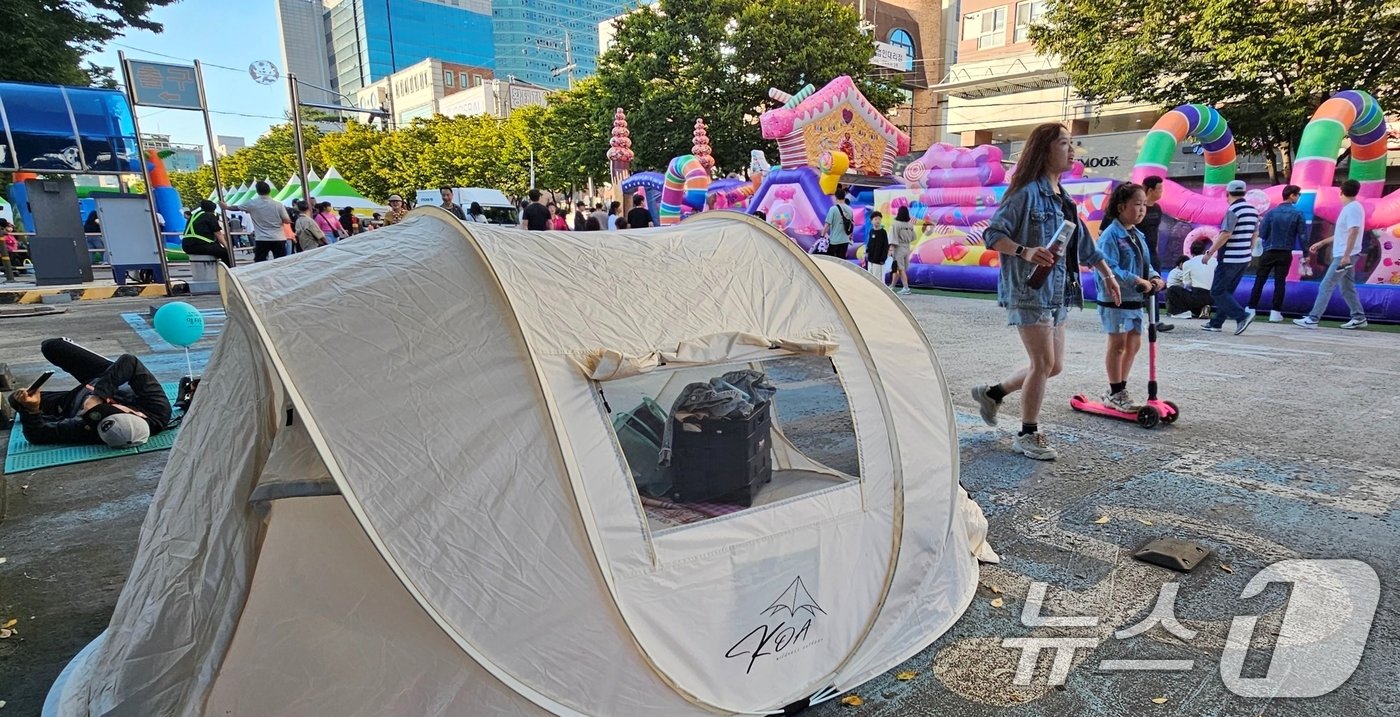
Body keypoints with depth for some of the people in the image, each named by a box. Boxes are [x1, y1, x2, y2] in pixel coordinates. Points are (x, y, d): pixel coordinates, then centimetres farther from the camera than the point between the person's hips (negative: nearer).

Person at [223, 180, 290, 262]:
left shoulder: (252, 204, 0)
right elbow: (287, 221, -3)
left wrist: (226, 207, 37)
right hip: (278, 239, 0)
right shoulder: (278, 205, -4)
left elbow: (236, 207, 17)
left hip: (262, 240, 0)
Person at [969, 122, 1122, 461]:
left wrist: (1107, 275, 26)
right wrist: (1025, 252, -31)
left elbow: (1085, 244, 25)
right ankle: (1028, 434, 8)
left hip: (1057, 292, 9)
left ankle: (992, 393, 26)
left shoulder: (1063, 198, 16)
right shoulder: (1027, 192, -10)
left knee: (1054, 366, 10)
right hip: (1029, 290, -9)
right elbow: (992, 234, -16)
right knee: (1044, 363, -6)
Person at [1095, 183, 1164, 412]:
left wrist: (1154, 277, -3)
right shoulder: (1110, 235, -16)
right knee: (1118, 345, -1)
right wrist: (1137, 281, -26)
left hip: (1135, 300, 9)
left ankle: (1119, 390, 26)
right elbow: (1110, 269, -24)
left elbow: (1145, 264, 17)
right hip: (1116, 300, -9)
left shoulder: (1138, 236, 12)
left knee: (1134, 344, 14)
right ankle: (1115, 394, 11)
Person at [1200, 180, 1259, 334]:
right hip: (1244, 258, 9)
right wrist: (1249, 252, 26)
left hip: (1229, 259, -9)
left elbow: (1225, 235, -21)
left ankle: (1242, 316, -14)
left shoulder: (1233, 210, -15)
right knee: (1227, 291, 14)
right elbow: (1255, 234, 17)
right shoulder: (1253, 210, 11)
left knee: (1217, 292, -4)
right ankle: (1216, 322, 17)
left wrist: (1209, 252, -16)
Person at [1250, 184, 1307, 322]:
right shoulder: (1297, 214, -4)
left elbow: (1262, 233, -4)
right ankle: (1276, 312, 5)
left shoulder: (1271, 212, -3)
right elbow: (1303, 236, -4)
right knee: (1280, 282, 5)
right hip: (1285, 254, 0)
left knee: (1259, 280, 5)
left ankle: (1251, 309, 3)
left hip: (1269, 252, 0)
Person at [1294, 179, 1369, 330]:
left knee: (1325, 287, -10)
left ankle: (1312, 319, -10)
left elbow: (1354, 232, -22)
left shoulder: (1353, 208, -14)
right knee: (1347, 288, 14)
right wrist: (1321, 243, 28)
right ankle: (1359, 317, 20)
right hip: (1343, 256, 10)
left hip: (1344, 256, -10)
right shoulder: (1350, 208, 16)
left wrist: (1346, 255, -27)